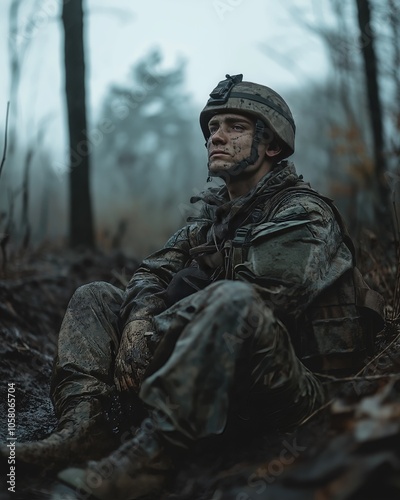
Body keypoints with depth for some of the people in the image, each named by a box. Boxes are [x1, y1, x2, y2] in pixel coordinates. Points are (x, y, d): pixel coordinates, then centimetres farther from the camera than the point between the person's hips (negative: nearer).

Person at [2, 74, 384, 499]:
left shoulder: (303, 216, -7)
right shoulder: (213, 214, 17)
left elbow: (260, 297, -22)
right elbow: (153, 273, 9)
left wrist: (148, 338, -22)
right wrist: (138, 323, -15)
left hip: (288, 393, -7)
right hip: (217, 389, 7)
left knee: (232, 300, -38)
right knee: (95, 297, 5)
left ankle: (151, 454, -40)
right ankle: (84, 426, -17)